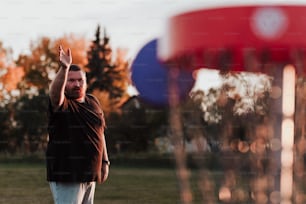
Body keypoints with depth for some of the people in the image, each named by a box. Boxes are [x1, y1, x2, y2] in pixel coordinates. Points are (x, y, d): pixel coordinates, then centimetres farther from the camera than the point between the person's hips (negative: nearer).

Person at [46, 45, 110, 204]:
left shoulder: (93, 102, 11)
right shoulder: (62, 104, -10)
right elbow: (55, 91, -34)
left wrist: (105, 162, 16)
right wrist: (64, 69, -49)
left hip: (89, 176, 7)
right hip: (66, 177, -7)